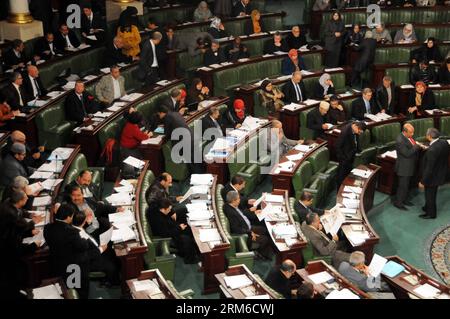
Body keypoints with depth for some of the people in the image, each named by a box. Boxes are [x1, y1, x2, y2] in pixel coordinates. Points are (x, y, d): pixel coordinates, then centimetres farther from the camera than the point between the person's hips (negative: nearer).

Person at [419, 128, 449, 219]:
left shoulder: (432, 150, -36)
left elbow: (429, 168, -28)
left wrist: (423, 182, -16)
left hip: (432, 177, -8)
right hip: (440, 173, 8)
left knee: (430, 195, 15)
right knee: (432, 194, 29)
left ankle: (431, 214, 34)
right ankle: (428, 207, 49)